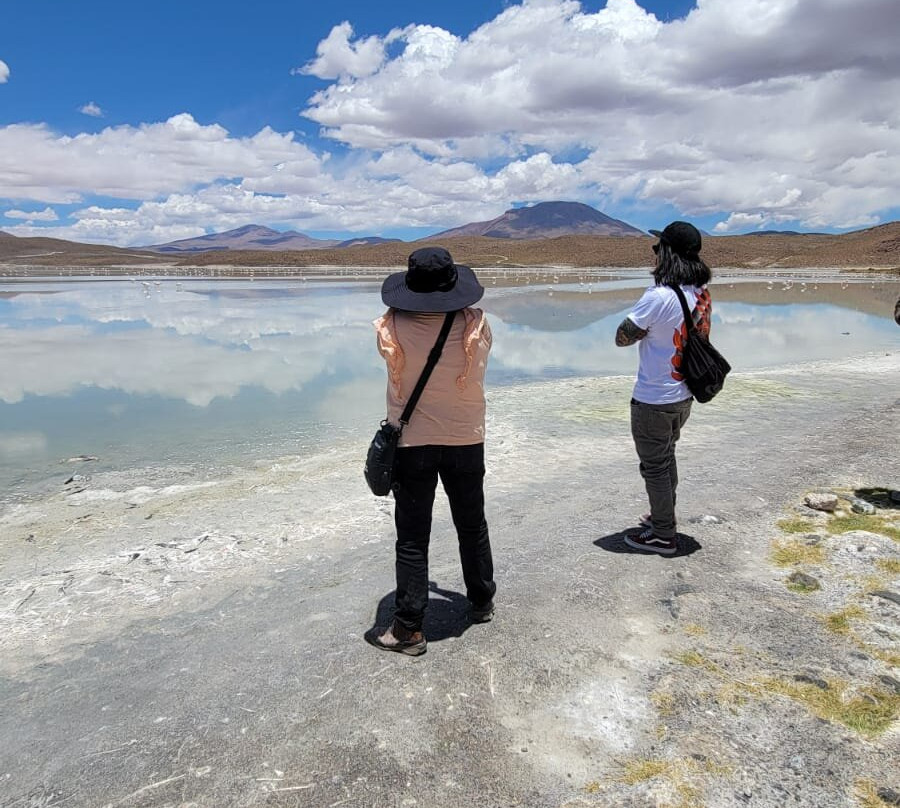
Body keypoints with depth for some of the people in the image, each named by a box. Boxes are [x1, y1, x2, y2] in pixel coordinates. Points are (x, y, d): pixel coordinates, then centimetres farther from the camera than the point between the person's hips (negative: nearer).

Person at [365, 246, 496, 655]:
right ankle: (481, 602, 37)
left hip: (411, 444, -2)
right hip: (466, 441, 2)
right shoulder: (476, 325, -11)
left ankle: (409, 629, 12)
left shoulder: (392, 328, -15)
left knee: (412, 539, 6)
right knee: (472, 527, 19)